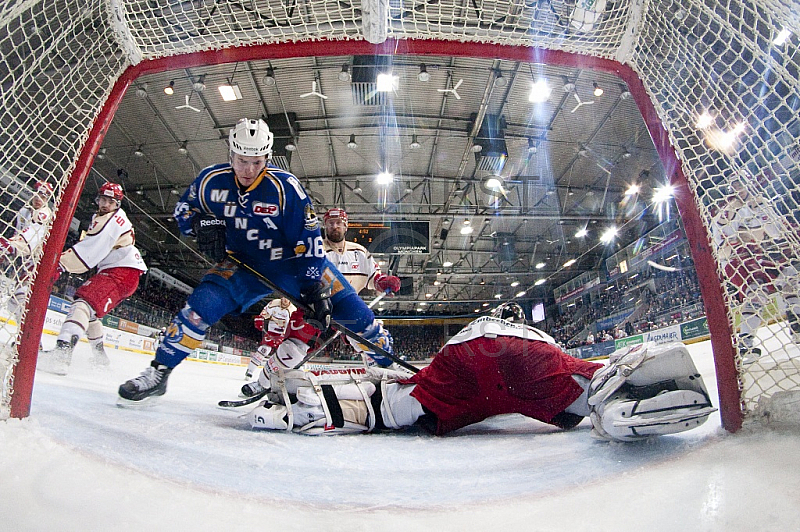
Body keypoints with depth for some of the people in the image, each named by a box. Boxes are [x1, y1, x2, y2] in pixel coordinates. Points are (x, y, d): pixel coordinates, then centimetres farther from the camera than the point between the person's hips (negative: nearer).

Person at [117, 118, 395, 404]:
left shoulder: (285, 186, -21)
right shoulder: (211, 180, -9)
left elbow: (309, 243, -20)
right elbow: (184, 209, 10)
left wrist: (316, 289, -25)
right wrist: (203, 223, -13)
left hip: (293, 261, -2)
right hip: (243, 265, 3)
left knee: (354, 312, -10)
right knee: (203, 303, -20)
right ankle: (158, 373, 1)